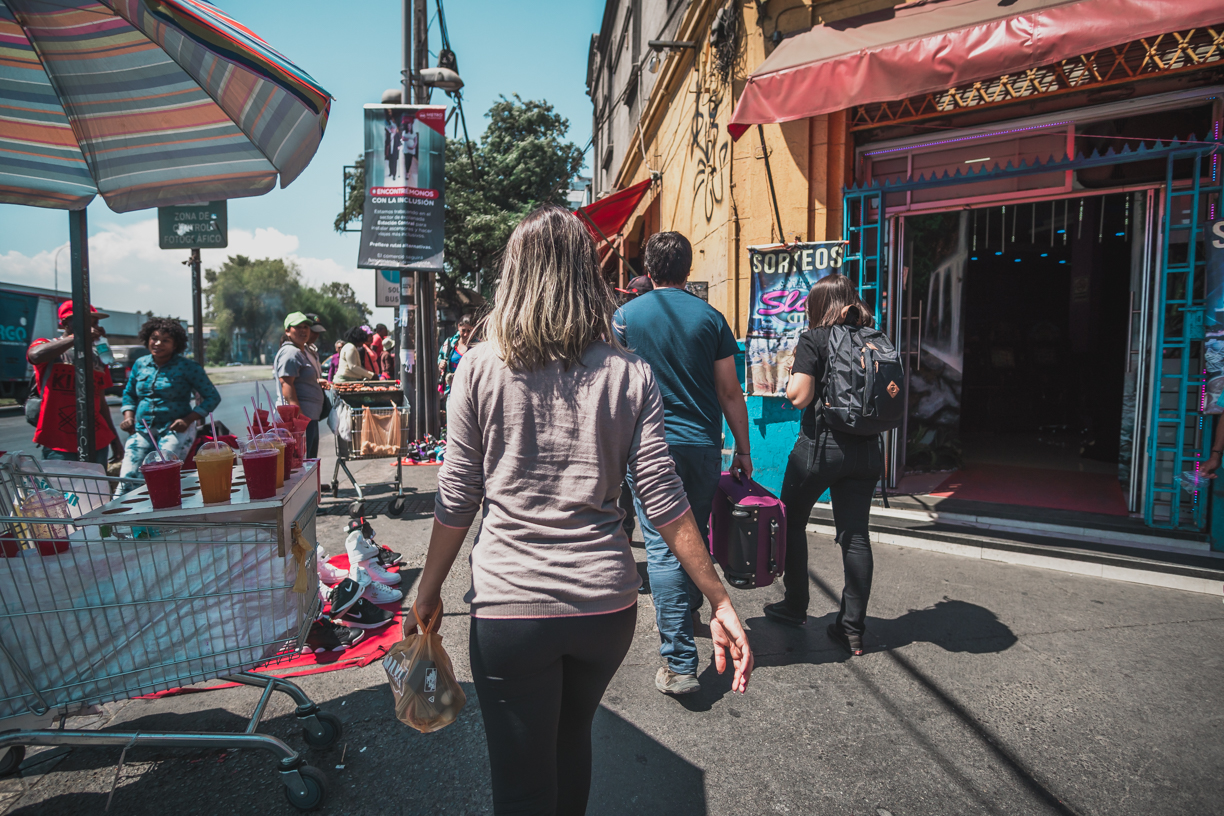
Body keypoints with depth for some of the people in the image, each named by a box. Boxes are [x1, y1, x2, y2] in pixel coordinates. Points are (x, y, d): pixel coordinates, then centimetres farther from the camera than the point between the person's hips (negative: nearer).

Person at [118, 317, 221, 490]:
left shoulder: (187, 367, -2)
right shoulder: (140, 364, 12)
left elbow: (213, 397, -4)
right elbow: (129, 394, 27)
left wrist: (188, 419, -15)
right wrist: (128, 417, 8)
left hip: (175, 430, -4)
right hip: (141, 430, 4)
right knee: (127, 478, -10)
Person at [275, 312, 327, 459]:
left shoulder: (303, 352, 20)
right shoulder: (290, 353, -12)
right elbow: (286, 386, -21)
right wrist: (299, 416, -27)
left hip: (310, 416, 11)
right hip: (300, 417, -11)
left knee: (311, 462, 16)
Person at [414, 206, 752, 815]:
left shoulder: (480, 367, -5)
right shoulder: (630, 374, -2)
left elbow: (456, 500, -3)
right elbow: (664, 501, -6)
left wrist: (428, 588, 12)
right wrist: (720, 601, 2)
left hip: (510, 606, -2)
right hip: (606, 604, 3)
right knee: (572, 740, 30)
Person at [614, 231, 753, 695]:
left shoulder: (626, 315, -1)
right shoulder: (710, 317, 3)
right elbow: (730, 392, 2)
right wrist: (743, 449, 11)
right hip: (704, 444, 3)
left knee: (663, 547, -2)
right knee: (696, 536, 20)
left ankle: (680, 663, -3)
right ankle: (689, 611, 43)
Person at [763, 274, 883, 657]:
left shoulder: (814, 339, -9)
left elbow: (799, 396, -16)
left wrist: (791, 376, 3)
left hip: (820, 445, -5)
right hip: (866, 449, 5)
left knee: (792, 523, 15)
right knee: (855, 535, 8)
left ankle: (795, 607, 24)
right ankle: (852, 629, 13)